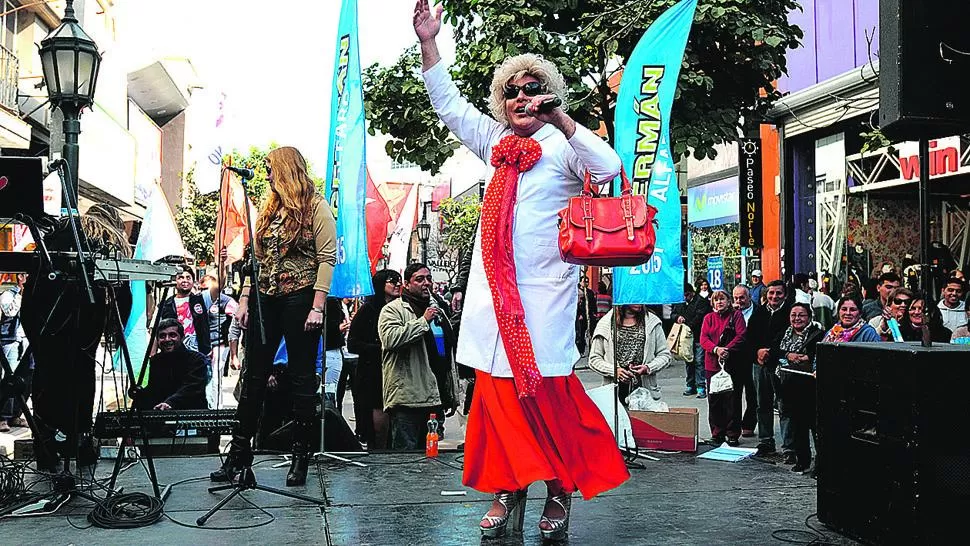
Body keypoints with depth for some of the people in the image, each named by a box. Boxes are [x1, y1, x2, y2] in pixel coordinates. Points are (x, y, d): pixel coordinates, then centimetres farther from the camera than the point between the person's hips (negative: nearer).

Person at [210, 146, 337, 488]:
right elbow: (256, 257, 16)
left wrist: (317, 307, -18)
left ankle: (301, 456, 9)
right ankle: (240, 452, 14)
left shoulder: (316, 207, -4)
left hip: (300, 298, -6)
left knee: (301, 377, 1)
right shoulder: (269, 209, 16)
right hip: (266, 299, 7)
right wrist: (244, 299, 7)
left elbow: (327, 258, -11)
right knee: (254, 375, 7)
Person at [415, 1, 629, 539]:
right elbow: (448, 103, 22)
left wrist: (560, 118, -18)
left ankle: (560, 491, 9)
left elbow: (609, 167, -17)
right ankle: (507, 493, 14)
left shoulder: (562, 145, 0)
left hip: (544, 288, -6)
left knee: (549, 394, -5)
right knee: (496, 391, 6)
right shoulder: (496, 142, 17)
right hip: (495, 288, 6)